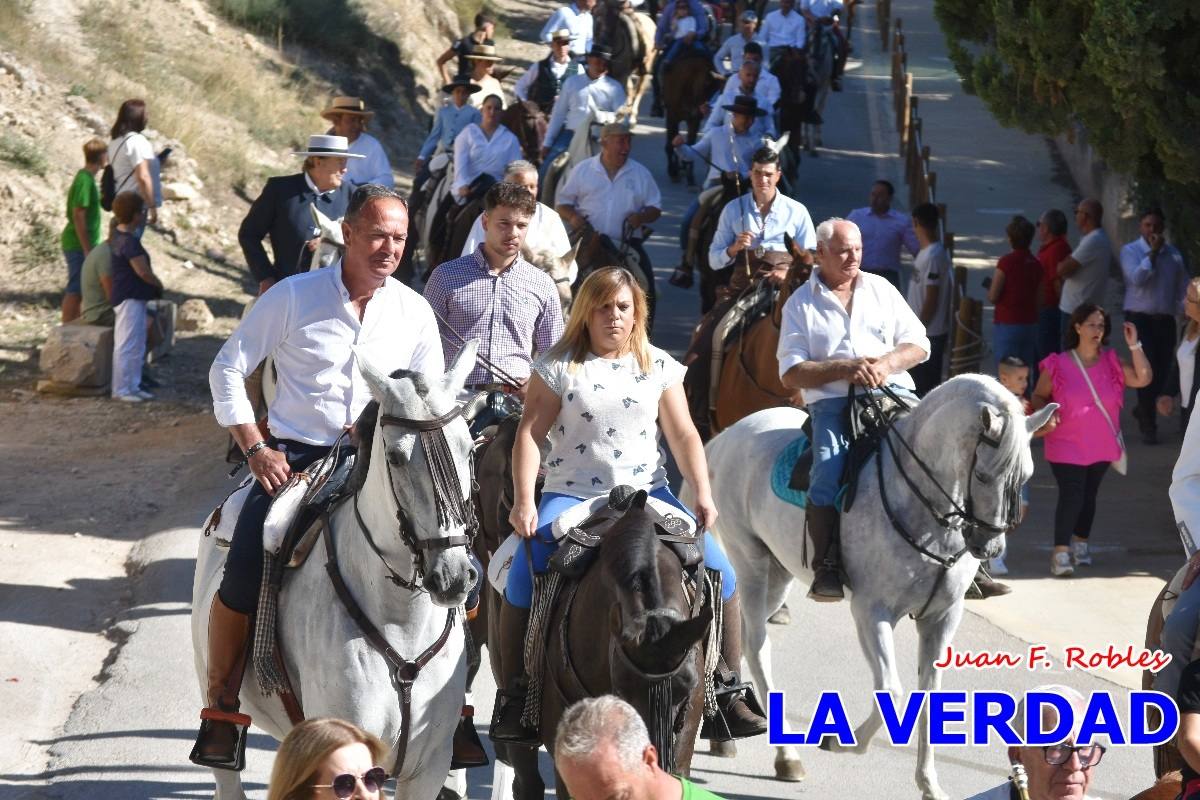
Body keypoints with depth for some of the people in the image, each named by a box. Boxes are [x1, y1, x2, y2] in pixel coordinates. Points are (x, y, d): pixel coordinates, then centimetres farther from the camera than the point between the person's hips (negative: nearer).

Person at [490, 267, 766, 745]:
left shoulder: (660, 366, 9)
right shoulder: (558, 366, 1)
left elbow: (683, 436, 7)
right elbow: (530, 434, -4)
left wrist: (702, 494, -8)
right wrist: (523, 501, -16)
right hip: (569, 495, -2)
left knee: (718, 571, -13)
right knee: (522, 579, -25)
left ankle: (725, 691, 0)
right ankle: (513, 697, -11)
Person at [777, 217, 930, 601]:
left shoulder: (881, 289, 20)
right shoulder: (801, 304, 11)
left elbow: (918, 344, 16)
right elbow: (791, 374, 3)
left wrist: (888, 362, -6)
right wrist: (844, 369, -11)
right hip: (833, 401, -2)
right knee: (827, 471, -30)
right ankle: (826, 566, -25)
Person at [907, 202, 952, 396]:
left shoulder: (934, 256, -19)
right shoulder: (926, 252, 10)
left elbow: (931, 300, -20)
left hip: (930, 334, -9)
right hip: (923, 331, 9)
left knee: (926, 385, -4)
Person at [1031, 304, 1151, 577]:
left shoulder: (1111, 362, 1)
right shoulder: (1058, 365, -8)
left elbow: (1143, 378, -9)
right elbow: (1039, 396, 2)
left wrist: (1134, 346, -16)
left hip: (1101, 446, 4)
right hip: (1067, 446, -4)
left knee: (1089, 495, 15)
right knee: (1071, 496, -14)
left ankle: (1080, 543, 32)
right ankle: (1061, 552, -11)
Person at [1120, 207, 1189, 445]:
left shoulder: (1174, 254, 9)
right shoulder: (1130, 251, -2)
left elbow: (1182, 289, 13)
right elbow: (1137, 278, -19)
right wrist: (1153, 252, -17)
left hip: (1165, 320, 4)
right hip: (1140, 318, -4)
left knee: (1162, 370, 7)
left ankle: (1143, 409, 33)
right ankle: (1148, 426, -6)